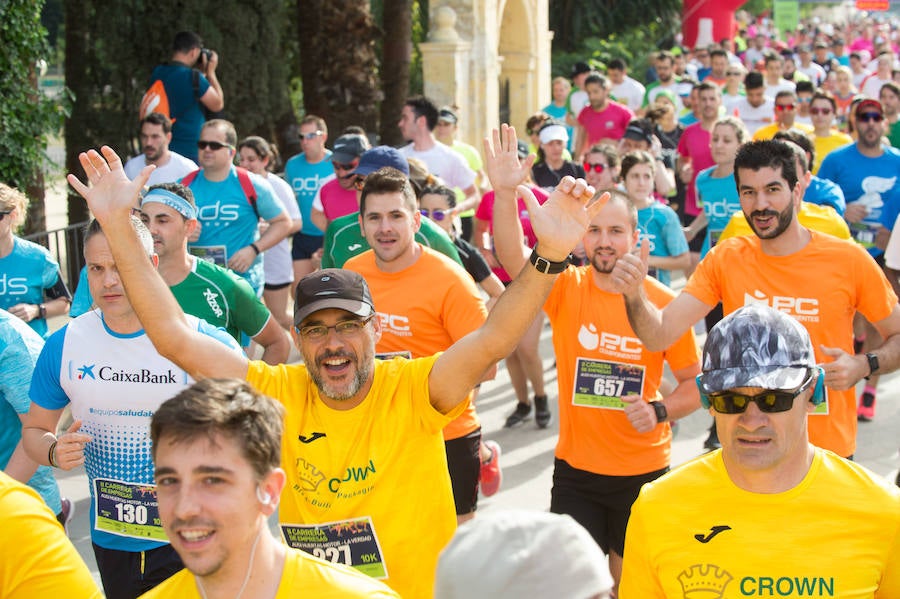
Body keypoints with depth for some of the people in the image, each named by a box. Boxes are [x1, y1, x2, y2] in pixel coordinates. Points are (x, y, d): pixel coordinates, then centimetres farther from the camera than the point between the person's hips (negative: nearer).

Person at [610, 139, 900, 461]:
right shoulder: (725, 259, -3)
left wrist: (864, 365, -17)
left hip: (829, 447, -1)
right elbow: (659, 335, -11)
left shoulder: (848, 260, -9)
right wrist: (634, 295, -30)